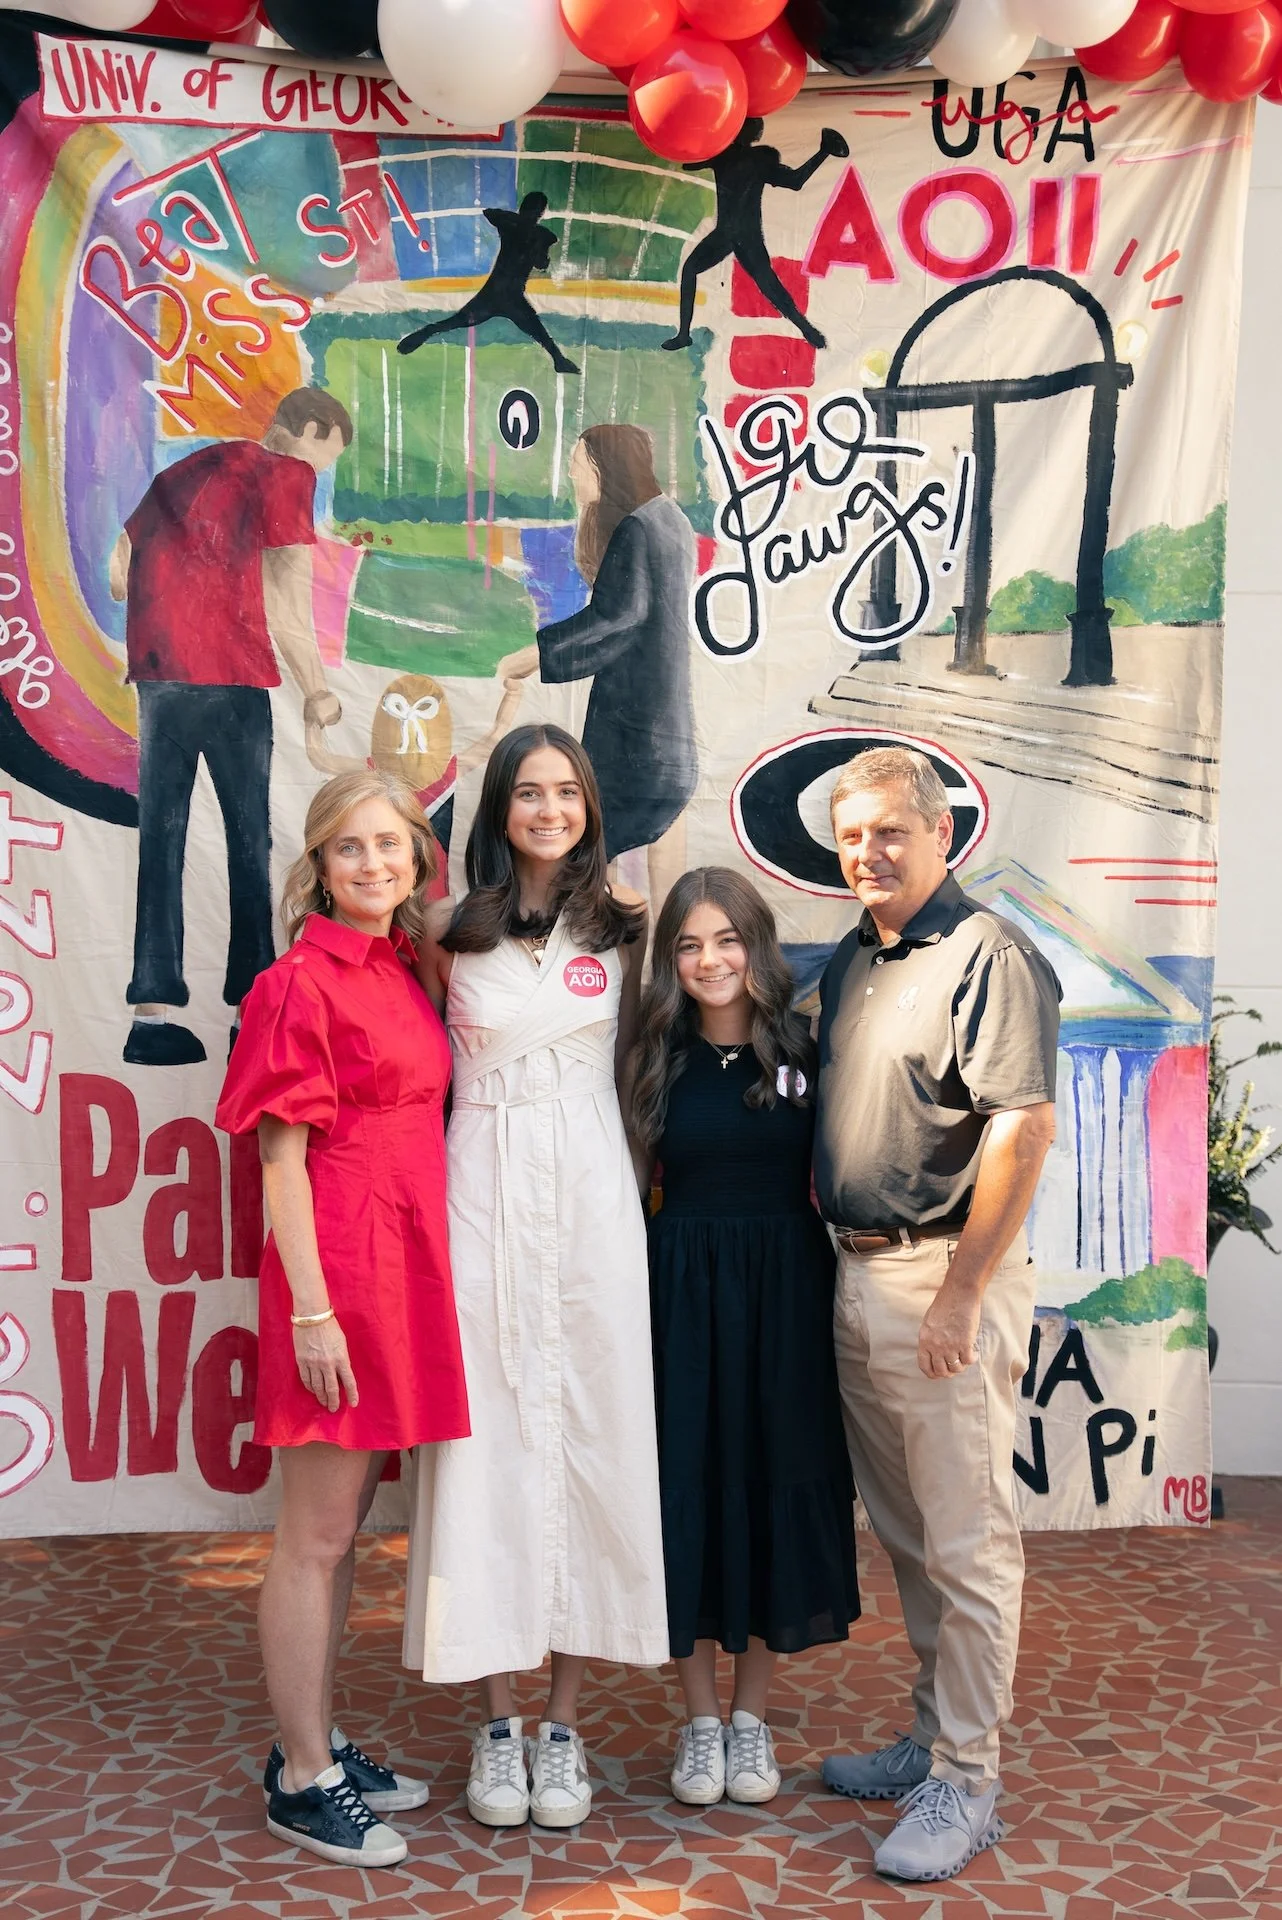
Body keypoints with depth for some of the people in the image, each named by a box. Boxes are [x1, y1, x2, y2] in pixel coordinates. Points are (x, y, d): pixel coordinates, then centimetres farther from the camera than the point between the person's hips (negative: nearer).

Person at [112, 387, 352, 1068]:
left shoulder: (187, 468, 24)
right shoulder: (288, 472, 2)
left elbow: (120, 570, 23)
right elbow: (285, 596, -8)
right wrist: (316, 690, -3)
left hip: (156, 670, 6)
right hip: (228, 671, -6)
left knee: (160, 835, 5)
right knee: (249, 838, 0)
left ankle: (153, 1013, 2)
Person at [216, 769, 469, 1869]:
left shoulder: (406, 973, 12)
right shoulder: (302, 982, -10)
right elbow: (281, 1154, -12)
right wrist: (310, 1305, -16)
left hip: (406, 1263, 8)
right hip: (338, 1267, -8)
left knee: (348, 1523, 17)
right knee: (317, 1535, 4)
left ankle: (319, 1740, 31)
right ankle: (302, 1779, 18)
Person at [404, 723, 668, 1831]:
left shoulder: (622, 925, 5)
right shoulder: (450, 929, 3)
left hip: (592, 1197, 1)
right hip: (484, 1190, 0)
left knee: (588, 1429, 3)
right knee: (492, 1430, 1)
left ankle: (563, 1723, 17)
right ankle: (497, 1721, 16)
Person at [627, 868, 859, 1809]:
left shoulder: (805, 1050, 0)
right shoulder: (659, 1060, 2)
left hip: (785, 1294, 0)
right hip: (684, 1292, 0)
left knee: (777, 1485, 7)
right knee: (690, 1486, 6)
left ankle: (753, 1715, 26)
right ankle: (701, 1717, 24)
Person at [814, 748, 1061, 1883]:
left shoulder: (987, 956, -13)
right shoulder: (848, 962, 14)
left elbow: (1025, 1126, -20)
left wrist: (960, 1293, -20)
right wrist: (850, 1260, 14)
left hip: (947, 1281, -8)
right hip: (858, 1276, 9)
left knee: (966, 1542, 2)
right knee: (905, 1534, 18)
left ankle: (966, 1784, 15)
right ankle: (934, 1736, 33)